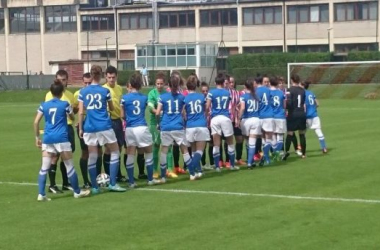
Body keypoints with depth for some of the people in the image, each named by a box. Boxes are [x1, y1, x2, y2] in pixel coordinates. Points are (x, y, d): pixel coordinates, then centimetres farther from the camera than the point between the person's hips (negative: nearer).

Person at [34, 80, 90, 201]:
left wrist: (37, 137, 11)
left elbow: (36, 122, 3)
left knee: (44, 167, 3)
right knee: (69, 166, 8)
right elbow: (73, 118, 14)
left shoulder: (44, 105, 5)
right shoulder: (65, 104, -1)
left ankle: (41, 194, -4)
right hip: (61, 138, -3)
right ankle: (77, 192, 18)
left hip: (47, 138, 3)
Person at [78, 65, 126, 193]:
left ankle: (94, 187, 8)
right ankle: (112, 184, 3)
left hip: (89, 128, 3)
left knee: (92, 157, 6)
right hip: (104, 127, -2)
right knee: (115, 152, 9)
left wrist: (80, 128, 9)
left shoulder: (83, 92, 3)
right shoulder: (105, 91, 0)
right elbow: (112, 109, 14)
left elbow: (81, 112, 2)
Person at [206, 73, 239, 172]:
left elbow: (207, 107, -7)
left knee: (216, 144, 1)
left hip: (215, 118, -1)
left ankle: (217, 166, 1)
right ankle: (232, 165, 18)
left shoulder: (211, 93, 0)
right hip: (226, 118, 1)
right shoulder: (228, 92, 9)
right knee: (230, 143, 12)